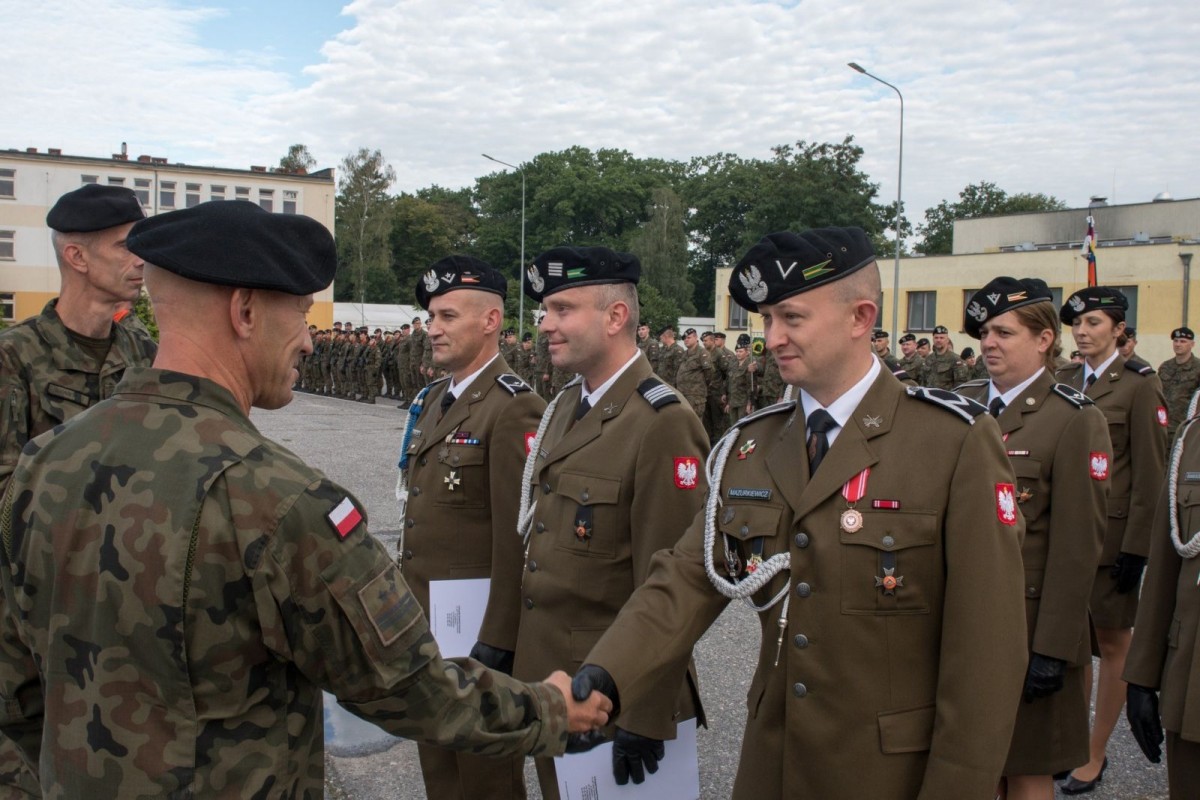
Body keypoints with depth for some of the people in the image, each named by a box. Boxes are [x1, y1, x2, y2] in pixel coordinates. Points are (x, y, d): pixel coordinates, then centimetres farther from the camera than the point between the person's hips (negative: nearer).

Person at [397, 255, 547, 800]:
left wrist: (497, 643, -20)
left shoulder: (514, 409, -18)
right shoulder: (433, 399, 10)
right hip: (424, 619, 8)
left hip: (478, 625, -8)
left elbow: (517, 538, -21)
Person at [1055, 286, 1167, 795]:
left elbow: (1150, 474, -9)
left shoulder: (1138, 385, -7)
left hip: (1111, 533, -5)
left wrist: (1135, 547, -13)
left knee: (1111, 642, 7)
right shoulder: (1062, 381, 8)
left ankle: (1096, 754, 18)